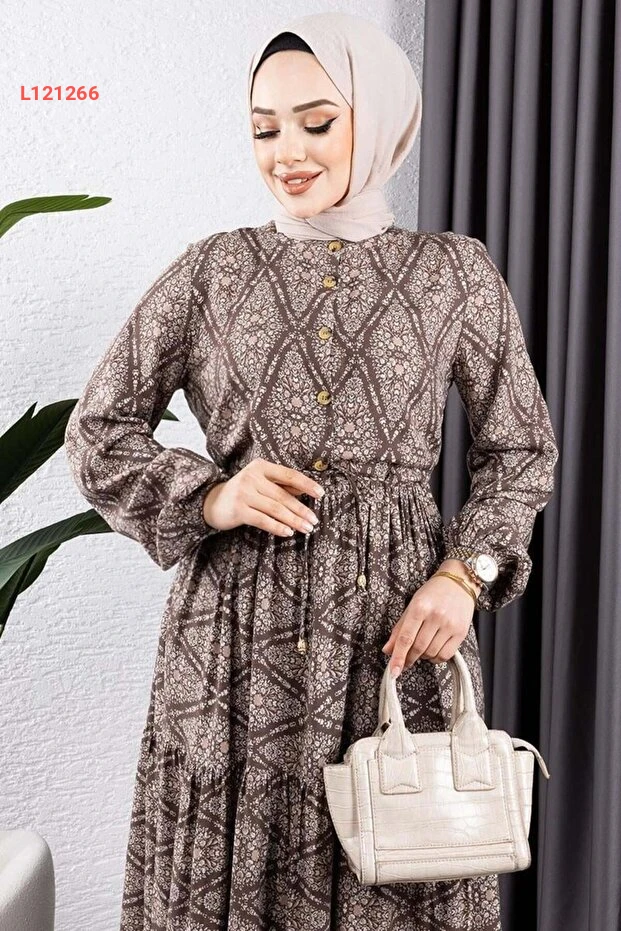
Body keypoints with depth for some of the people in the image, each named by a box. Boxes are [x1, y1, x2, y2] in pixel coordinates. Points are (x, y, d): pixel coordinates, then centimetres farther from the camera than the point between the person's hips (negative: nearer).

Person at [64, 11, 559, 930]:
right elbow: (97, 430, 7)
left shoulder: (454, 270, 4)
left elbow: (522, 448, 9)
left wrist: (464, 574, -6)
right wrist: (209, 498, -10)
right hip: (237, 625, 1)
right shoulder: (212, 268, 4)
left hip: (400, 620, 0)